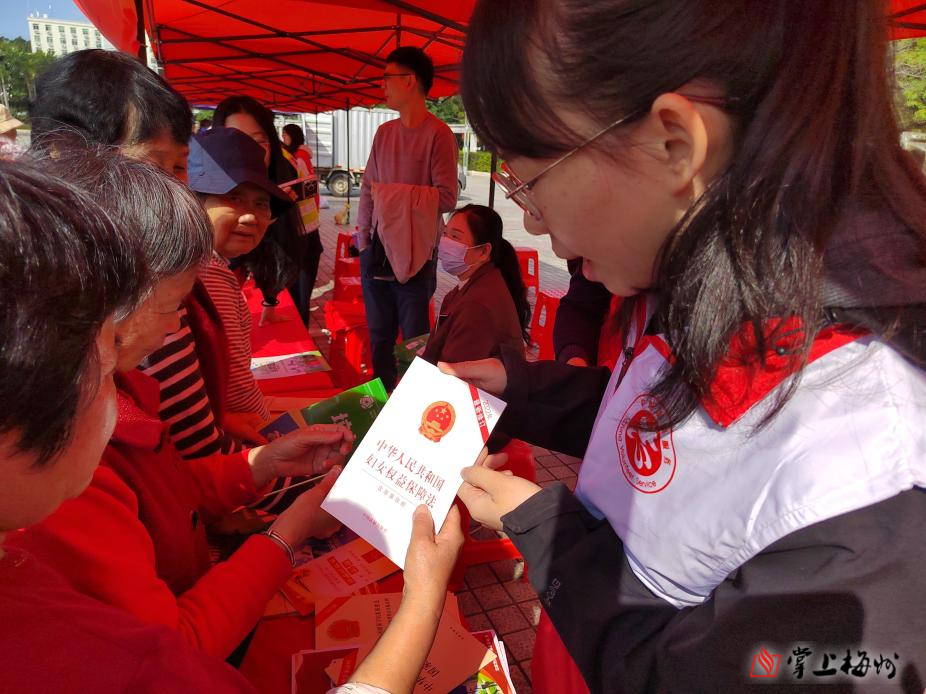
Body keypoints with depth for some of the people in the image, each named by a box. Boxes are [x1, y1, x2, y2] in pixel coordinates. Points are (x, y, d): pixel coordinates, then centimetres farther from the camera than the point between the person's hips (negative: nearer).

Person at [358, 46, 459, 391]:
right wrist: (363, 238, 6)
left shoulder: (438, 134, -9)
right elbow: (367, 188, 12)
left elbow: (447, 197, -14)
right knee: (379, 338, 15)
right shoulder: (384, 132, 11)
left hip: (414, 254, -7)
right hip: (376, 250, 7)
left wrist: (395, 193, -13)